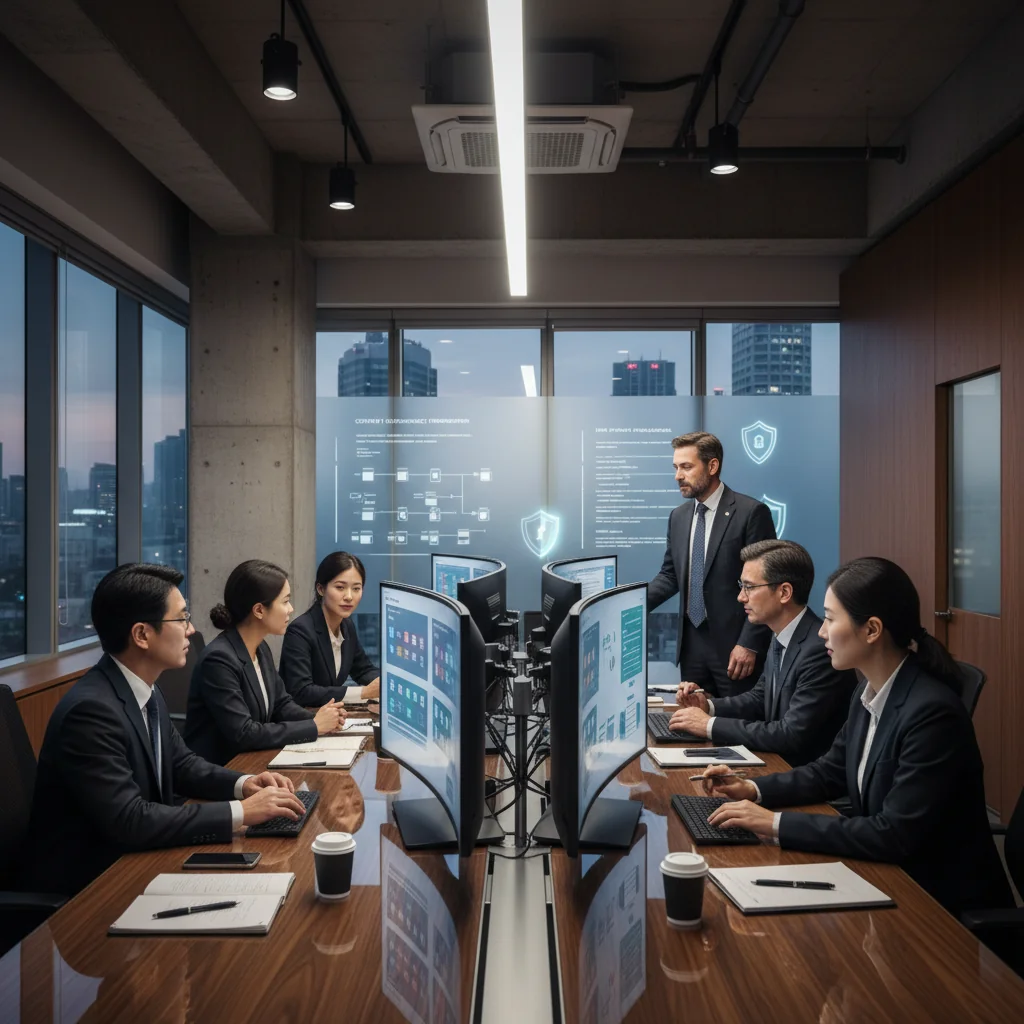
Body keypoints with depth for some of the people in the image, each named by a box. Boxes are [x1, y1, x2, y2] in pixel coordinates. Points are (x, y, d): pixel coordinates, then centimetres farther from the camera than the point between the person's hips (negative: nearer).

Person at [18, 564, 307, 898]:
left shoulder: (145, 691, 2)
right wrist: (241, 812, -27)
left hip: (130, 861, 8)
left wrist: (243, 784, -5)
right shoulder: (91, 709, -26)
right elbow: (129, 821, -29)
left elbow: (180, 764, 13)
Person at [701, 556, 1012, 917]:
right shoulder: (869, 693, 0)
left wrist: (777, 823, -26)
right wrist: (752, 790, 0)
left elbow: (895, 835, -28)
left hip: (944, 901, -7)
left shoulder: (932, 712, -26)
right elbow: (830, 771, 14)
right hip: (889, 875, 7)